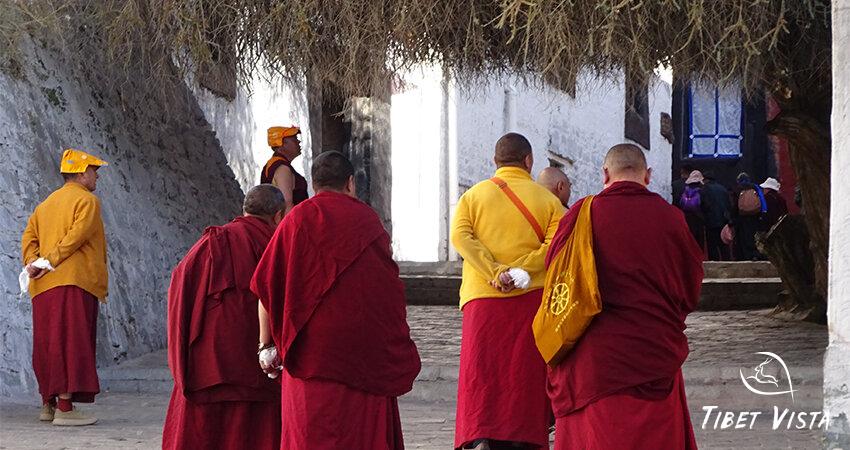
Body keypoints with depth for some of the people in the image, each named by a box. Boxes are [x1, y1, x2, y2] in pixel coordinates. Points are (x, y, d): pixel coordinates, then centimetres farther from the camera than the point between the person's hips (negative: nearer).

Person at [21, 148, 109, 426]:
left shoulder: (46, 205, 23)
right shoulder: (87, 200, -2)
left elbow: (29, 237, 12)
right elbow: (77, 236, -15)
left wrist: (33, 263, -1)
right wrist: (50, 262, -14)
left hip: (44, 287, 8)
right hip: (74, 282, -8)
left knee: (48, 345, 12)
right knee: (71, 342, -10)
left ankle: (48, 404, 17)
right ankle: (65, 408, -15)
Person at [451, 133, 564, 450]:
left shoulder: (473, 196, 8)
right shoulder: (547, 200, 4)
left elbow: (460, 236, -8)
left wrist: (496, 273, -14)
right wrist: (518, 271, -15)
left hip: (482, 300, 1)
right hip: (532, 300, -1)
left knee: (480, 376, -1)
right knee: (526, 376, 7)